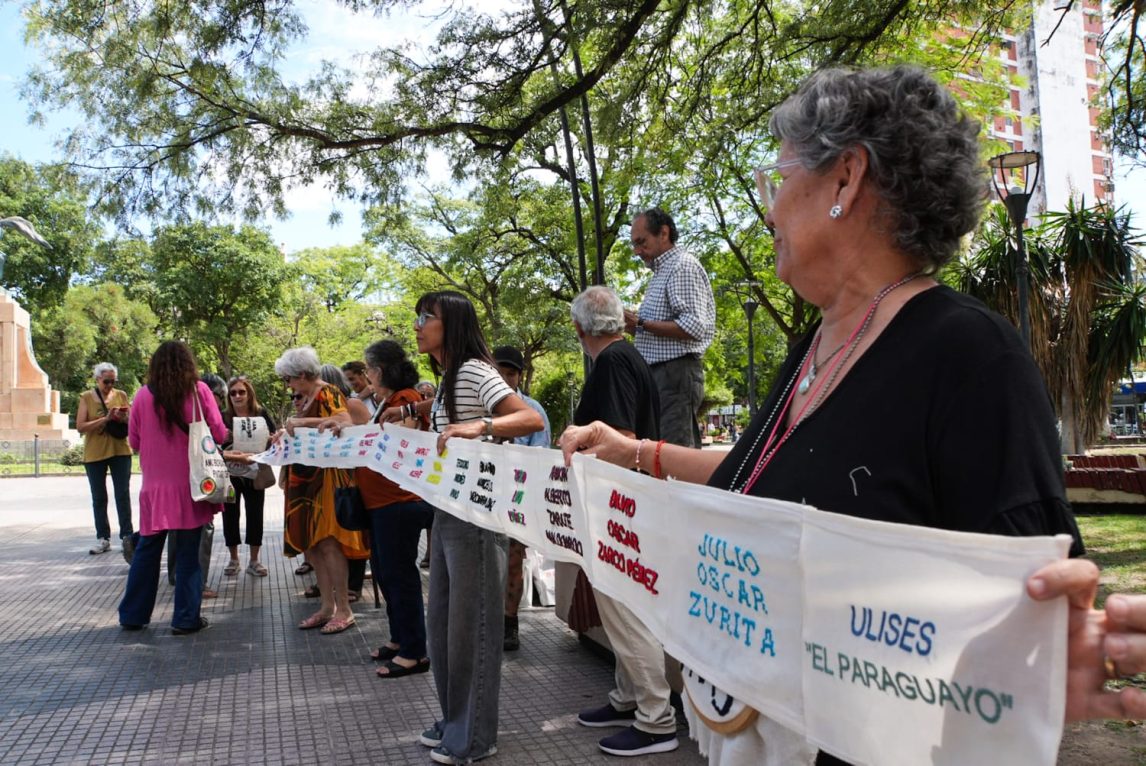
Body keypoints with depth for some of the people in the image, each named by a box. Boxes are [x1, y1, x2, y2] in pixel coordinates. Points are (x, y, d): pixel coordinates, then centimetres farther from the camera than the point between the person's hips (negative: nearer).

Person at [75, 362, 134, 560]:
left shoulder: (121, 395, 4)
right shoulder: (86, 397, -1)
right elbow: (80, 426, -9)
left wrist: (123, 418, -12)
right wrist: (106, 419, -19)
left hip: (120, 451, 1)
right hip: (94, 453, 0)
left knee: (123, 494, -4)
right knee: (99, 497, 8)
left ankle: (127, 536, -3)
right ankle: (103, 539, 15)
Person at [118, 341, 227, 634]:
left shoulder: (144, 395, -1)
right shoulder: (198, 391, -6)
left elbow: (134, 441, 6)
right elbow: (219, 434, -5)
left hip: (155, 486, 2)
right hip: (190, 485, -2)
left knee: (147, 550, 14)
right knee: (188, 553, 5)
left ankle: (133, 615, 23)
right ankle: (186, 618, 10)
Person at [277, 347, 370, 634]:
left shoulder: (327, 393, -11)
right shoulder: (304, 398, 14)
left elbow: (346, 423, -29)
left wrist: (305, 422, -27)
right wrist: (290, 431, 7)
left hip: (327, 476, -9)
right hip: (306, 477, 9)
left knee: (327, 542, -8)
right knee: (311, 543, 9)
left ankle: (344, 610, 0)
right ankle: (327, 606, 17)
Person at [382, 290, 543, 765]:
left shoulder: (475, 370, -14)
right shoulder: (449, 377, 13)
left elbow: (533, 419, -25)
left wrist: (479, 427, -38)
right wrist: (412, 410, 25)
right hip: (446, 513, 10)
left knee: (471, 621, 0)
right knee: (443, 620, 15)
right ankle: (454, 721, 30)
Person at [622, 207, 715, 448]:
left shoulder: (683, 266, -7)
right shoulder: (661, 272, 23)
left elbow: (694, 327, -19)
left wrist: (641, 323, -15)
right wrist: (635, 326, 11)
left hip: (676, 372, -10)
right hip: (660, 373, 10)